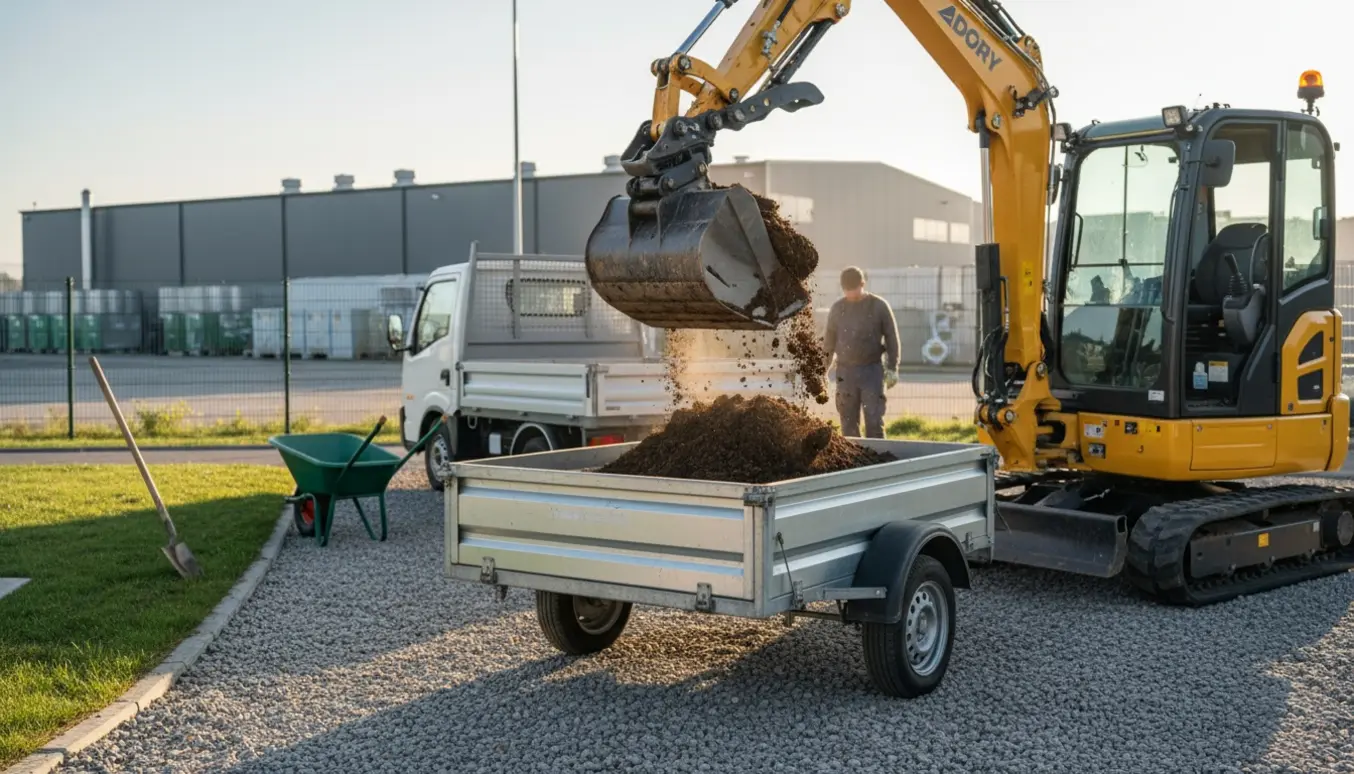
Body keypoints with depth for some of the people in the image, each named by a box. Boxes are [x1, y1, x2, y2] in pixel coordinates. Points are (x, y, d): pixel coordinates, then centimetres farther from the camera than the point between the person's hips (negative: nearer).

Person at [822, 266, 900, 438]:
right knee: (848, 422, 4)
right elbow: (829, 341, 12)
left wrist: (892, 368, -6)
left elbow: (891, 338, 0)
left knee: (874, 420, -7)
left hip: (872, 371, -2)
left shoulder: (879, 306, -2)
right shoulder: (837, 308, 5)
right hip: (846, 371, 2)